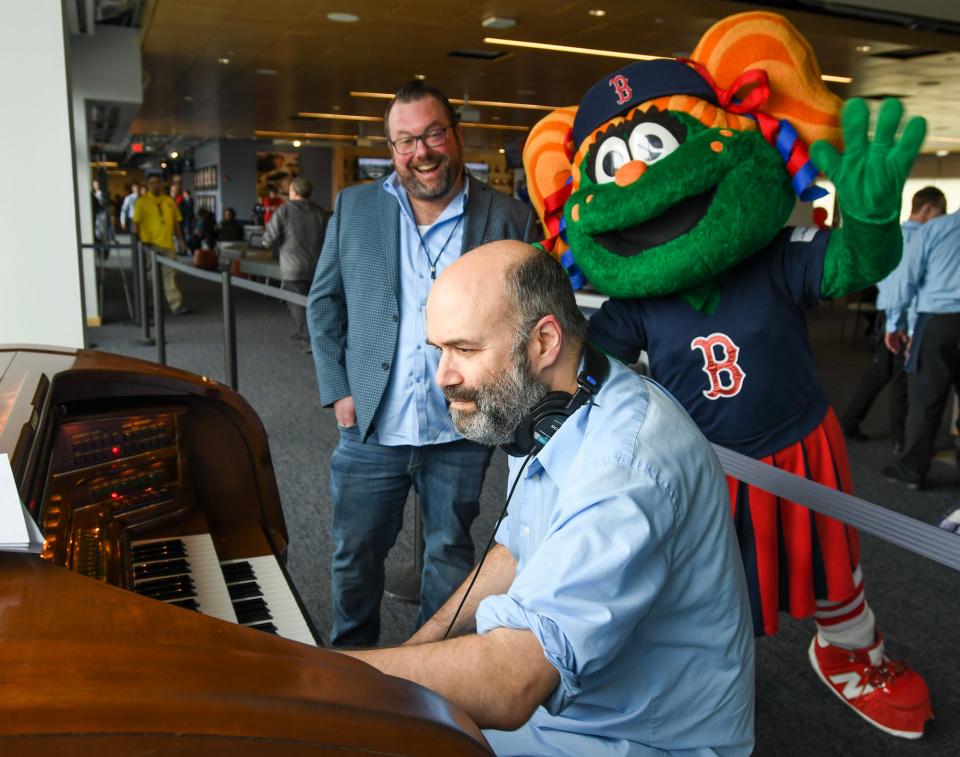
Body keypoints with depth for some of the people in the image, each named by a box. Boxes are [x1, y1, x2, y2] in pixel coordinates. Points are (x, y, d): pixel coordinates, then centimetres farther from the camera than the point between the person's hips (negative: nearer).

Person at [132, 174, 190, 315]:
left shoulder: (169, 201, 10)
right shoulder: (142, 202, -1)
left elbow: (176, 222, 14)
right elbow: (136, 223, -4)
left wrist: (180, 240, 8)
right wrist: (138, 241, -12)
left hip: (168, 243, 3)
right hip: (150, 244, -3)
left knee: (170, 275, 3)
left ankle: (176, 304, 3)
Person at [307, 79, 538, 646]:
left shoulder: (511, 220, -4)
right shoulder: (354, 207, 3)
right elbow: (324, 302, 8)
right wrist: (338, 388, 0)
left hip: (462, 433, -1)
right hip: (372, 428, 2)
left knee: (451, 557, 16)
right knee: (356, 556, 14)